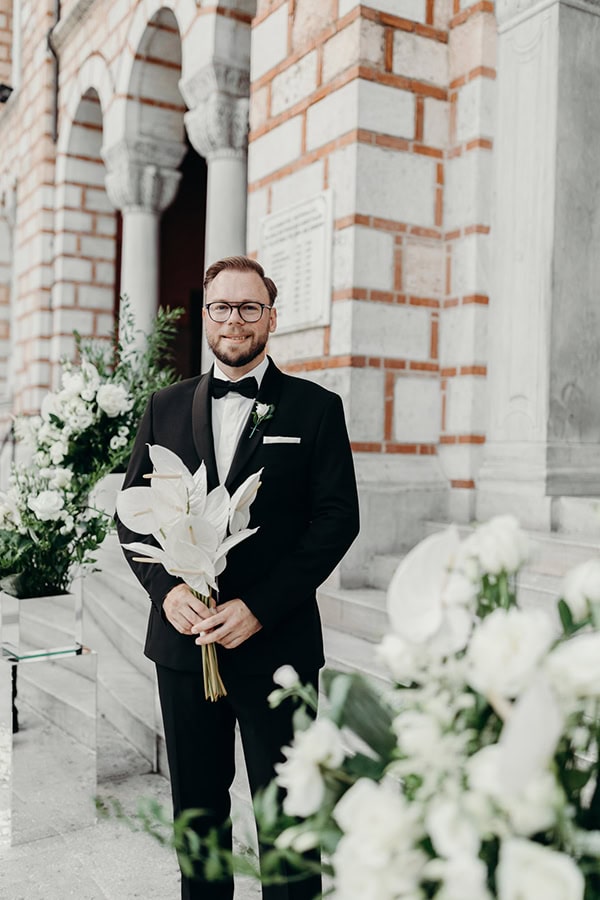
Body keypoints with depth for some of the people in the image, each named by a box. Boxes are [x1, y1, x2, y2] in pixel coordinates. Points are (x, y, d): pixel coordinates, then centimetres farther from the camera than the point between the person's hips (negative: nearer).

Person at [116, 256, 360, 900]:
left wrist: (258, 607, -15)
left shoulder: (316, 407, 0)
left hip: (276, 644, -3)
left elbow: (338, 518, -7)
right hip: (182, 638, 3)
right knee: (196, 804, 18)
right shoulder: (166, 407, 9)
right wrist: (167, 589, -9)